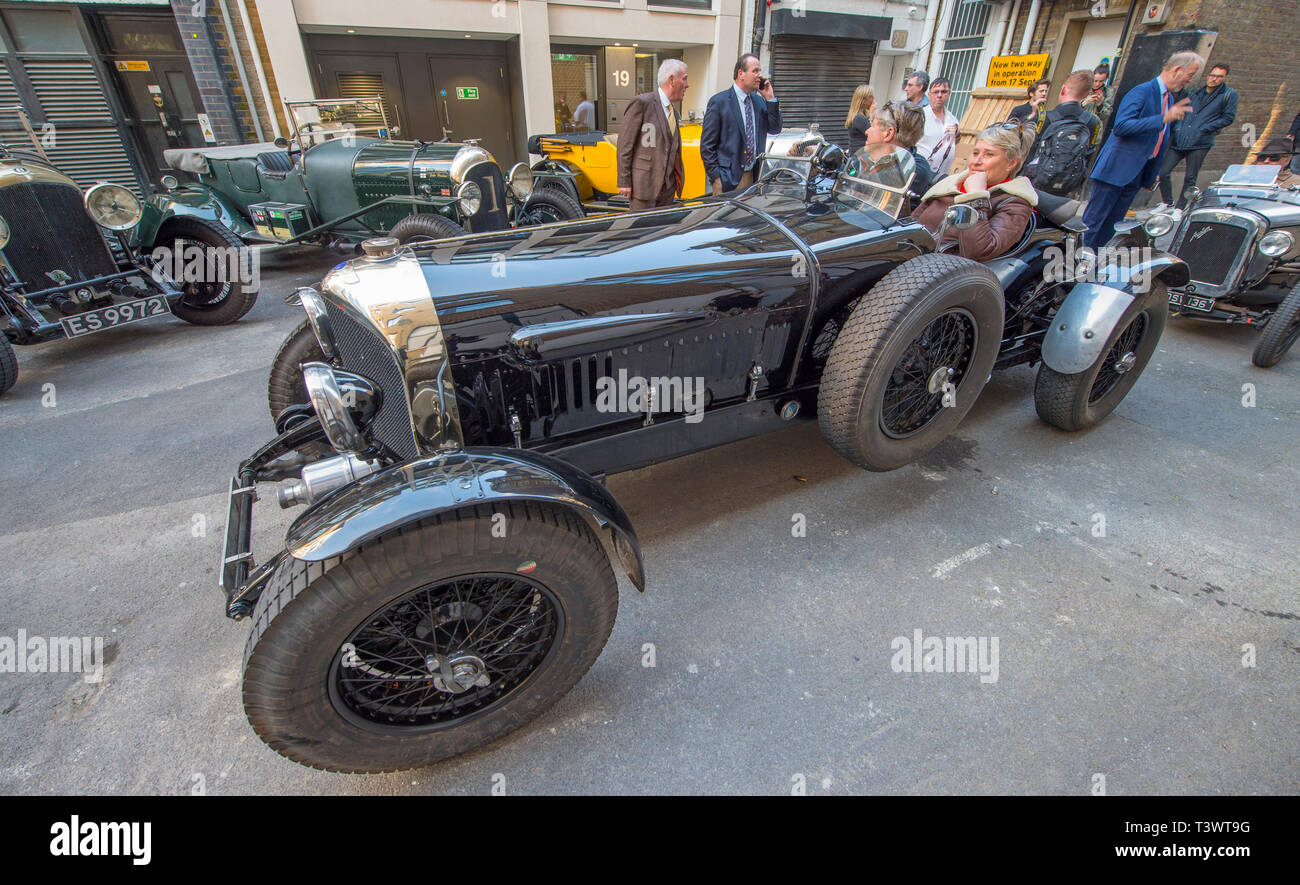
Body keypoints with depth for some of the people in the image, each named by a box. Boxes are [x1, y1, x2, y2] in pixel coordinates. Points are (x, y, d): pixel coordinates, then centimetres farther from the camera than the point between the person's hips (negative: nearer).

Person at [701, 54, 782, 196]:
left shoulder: (759, 101, 13)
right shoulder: (718, 101, -5)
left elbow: (775, 130, 12)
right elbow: (706, 145, -7)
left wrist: (770, 99, 2)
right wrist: (716, 177, -13)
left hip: (754, 177, 6)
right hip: (728, 179, -5)